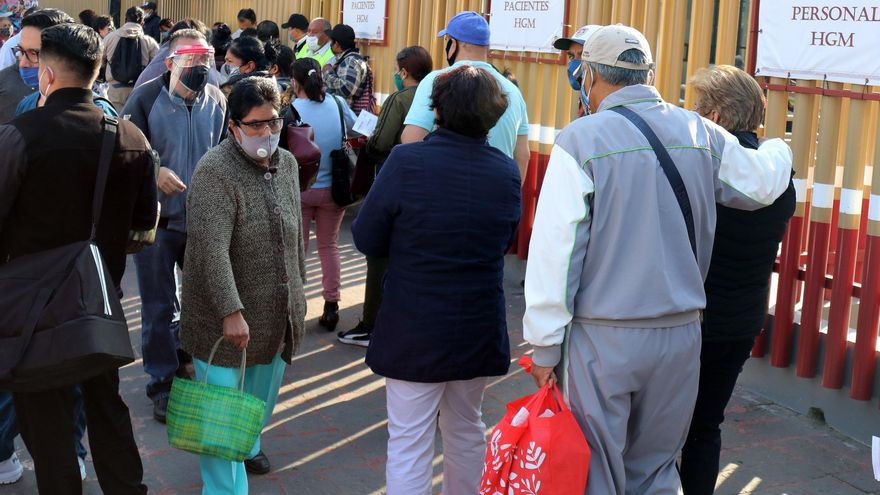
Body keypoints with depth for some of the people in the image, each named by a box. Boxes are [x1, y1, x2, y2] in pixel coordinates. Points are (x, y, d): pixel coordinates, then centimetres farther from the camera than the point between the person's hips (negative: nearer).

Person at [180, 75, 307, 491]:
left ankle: (248, 445, 48)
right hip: (228, 317, -7)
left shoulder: (287, 164, 5)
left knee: (262, 393, 23)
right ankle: (225, 486, 13)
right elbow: (211, 248, -26)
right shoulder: (215, 171, -20)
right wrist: (231, 312, -29)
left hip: (278, 314, 7)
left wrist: (299, 286, 18)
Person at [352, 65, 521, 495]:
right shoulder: (507, 172, -5)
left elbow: (366, 240, -9)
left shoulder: (406, 162, -17)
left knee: (409, 443, 4)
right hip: (480, 329, 4)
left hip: (414, 331, -4)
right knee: (466, 428, 23)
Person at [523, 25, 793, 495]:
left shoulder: (581, 139, -12)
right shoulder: (701, 134, 1)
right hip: (681, 335, 4)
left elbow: (555, 251, -14)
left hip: (603, 338, -4)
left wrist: (544, 348, -7)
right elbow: (763, 182, 18)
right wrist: (779, 149, 41)